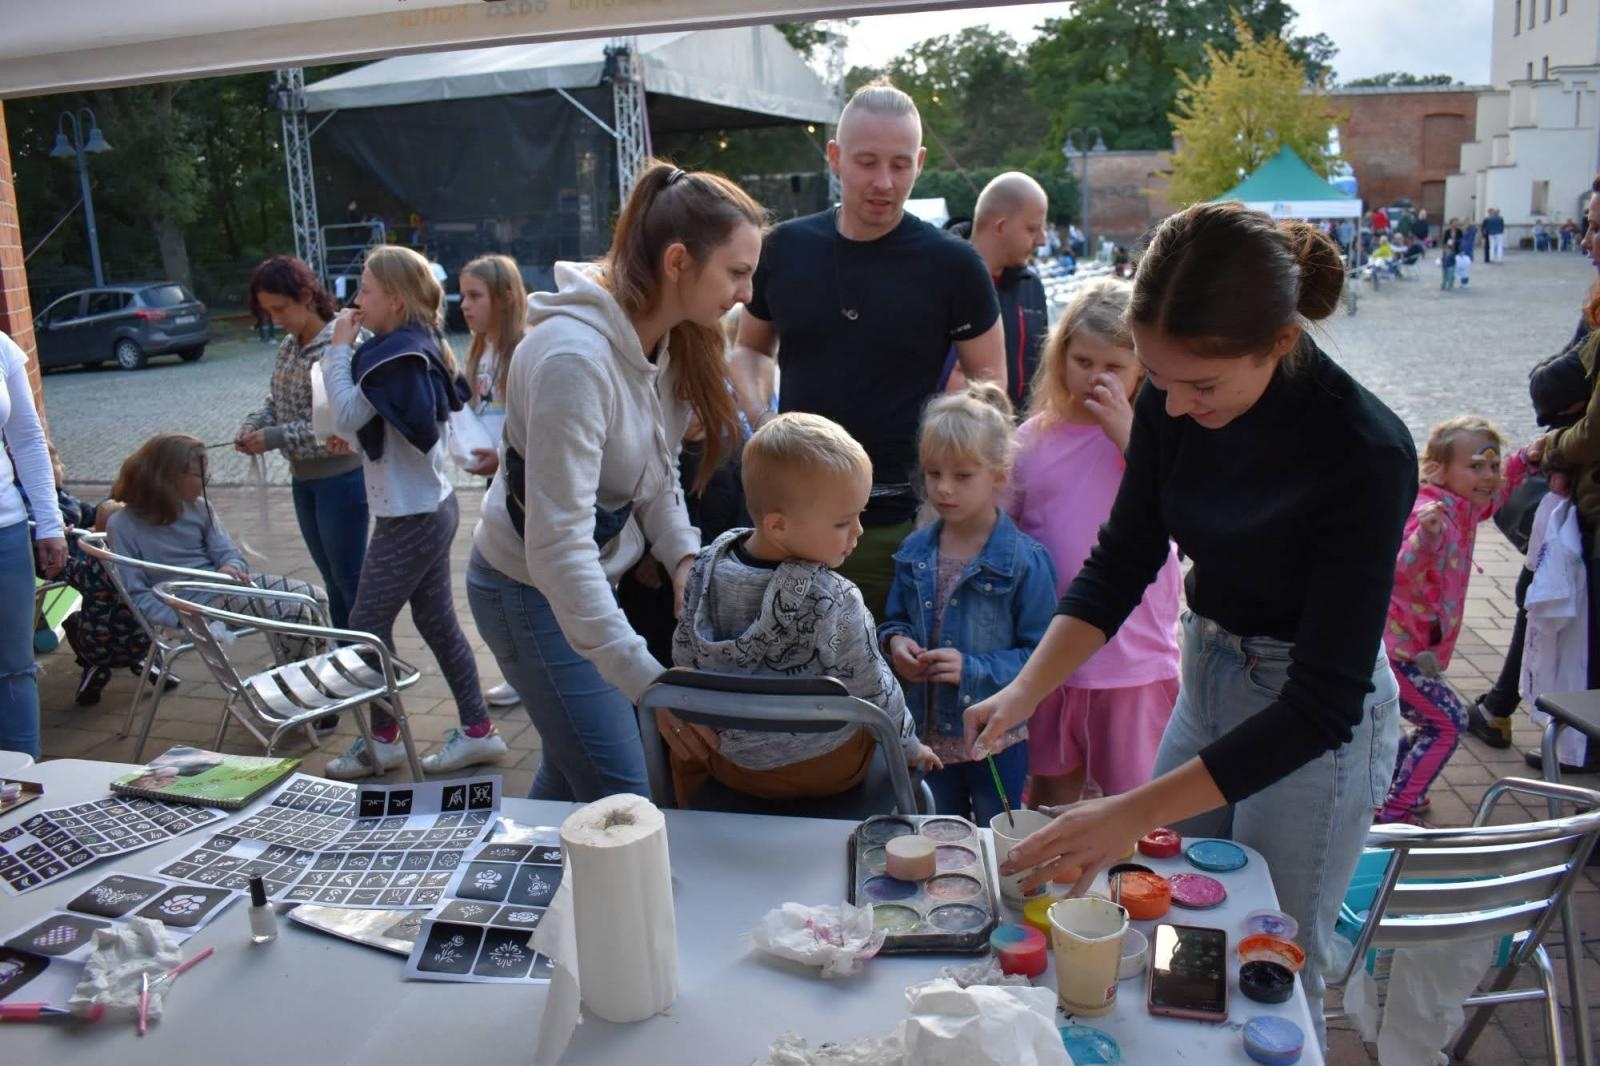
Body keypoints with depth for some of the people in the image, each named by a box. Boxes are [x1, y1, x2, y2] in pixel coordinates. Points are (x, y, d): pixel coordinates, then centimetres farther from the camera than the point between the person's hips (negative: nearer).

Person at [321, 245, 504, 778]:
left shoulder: (399, 354, -18)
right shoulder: (420, 345, 11)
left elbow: (347, 417, -18)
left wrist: (339, 349, -11)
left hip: (410, 515, -10)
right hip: (431, 505, 10)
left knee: (367, 624, 3)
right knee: (437, 621, 14)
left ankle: (383, 738, 16)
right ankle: (478, 730, 21)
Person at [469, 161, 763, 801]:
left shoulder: (668, 339, -2)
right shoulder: (575, 357, -31)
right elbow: (557, 544, -35)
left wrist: (683, 556, -12)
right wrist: (648, 681, -38)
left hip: (598, 577, 8)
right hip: (535, 588, -8)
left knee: (569, 773, 19)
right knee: (622, 801, -7)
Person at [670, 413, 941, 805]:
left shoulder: (707, 567, -14)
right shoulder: (833, 602, -29)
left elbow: (685, 658, -1)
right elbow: (873, 693, -18)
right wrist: (909, 745, 1)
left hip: (728, 759, 3)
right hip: (823, 766, -3)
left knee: (683, 746, 34)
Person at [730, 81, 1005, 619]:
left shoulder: (952, 264, -4)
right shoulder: (785, 248, 4)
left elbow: (989, 374, 5)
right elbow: (750, 347, 17)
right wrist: (760, 418, -1)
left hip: (896, 520, -2)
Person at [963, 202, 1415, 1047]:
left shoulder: (1366, 454, -29)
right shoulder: (1172, 397, -15)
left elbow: (1323, 704, -28)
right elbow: (1123, 560, -5)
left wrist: (1128, 816, -33)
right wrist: (1025, 691, -20)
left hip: (1318, 719, -5)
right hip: (1204, 676, 5)